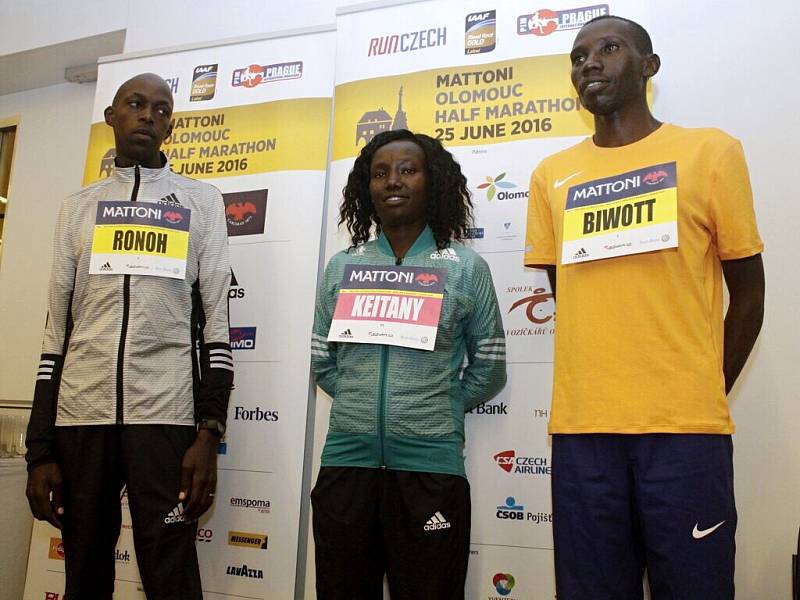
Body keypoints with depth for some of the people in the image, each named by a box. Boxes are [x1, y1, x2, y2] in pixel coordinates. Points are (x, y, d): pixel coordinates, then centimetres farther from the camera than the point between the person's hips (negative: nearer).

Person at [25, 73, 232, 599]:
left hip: (166, 417, -2)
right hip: (79, 416, 3)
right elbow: (56, 330, 12)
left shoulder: (201, 202, 8)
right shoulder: (79, 207, 15)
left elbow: (216, 321, 2)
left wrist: (210, 434, -8)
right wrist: (40, 450, 6)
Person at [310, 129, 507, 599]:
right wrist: (361, 404, 7)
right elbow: (322, 361, 14)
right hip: (346, 461, 3)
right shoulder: (342, 267, 8)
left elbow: (489, 367, 5)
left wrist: (438, 411, 4)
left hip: (429, 465, -2)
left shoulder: (466, 267, 1)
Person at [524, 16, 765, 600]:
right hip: (582, 427, 3)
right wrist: (606, 385, 6)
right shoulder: (552, 175, 10)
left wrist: (707, 395, 4)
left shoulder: (710, 152, 3)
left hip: (685, 427, -2)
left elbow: (747, 292, 6)